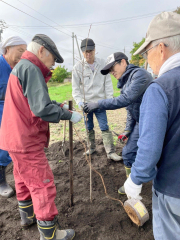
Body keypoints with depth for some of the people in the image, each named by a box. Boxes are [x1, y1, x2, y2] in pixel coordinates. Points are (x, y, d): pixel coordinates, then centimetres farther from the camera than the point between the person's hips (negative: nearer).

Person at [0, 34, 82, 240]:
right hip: (26, 141, -11)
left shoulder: (21, 67, 15)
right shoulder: (30, 69, -17)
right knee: (43, 186, 1)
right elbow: (41, 109, -26)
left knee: (24, 180, 24)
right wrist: (68, 115, -13)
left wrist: (58, 106, 6)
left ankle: (27, 215, 45)